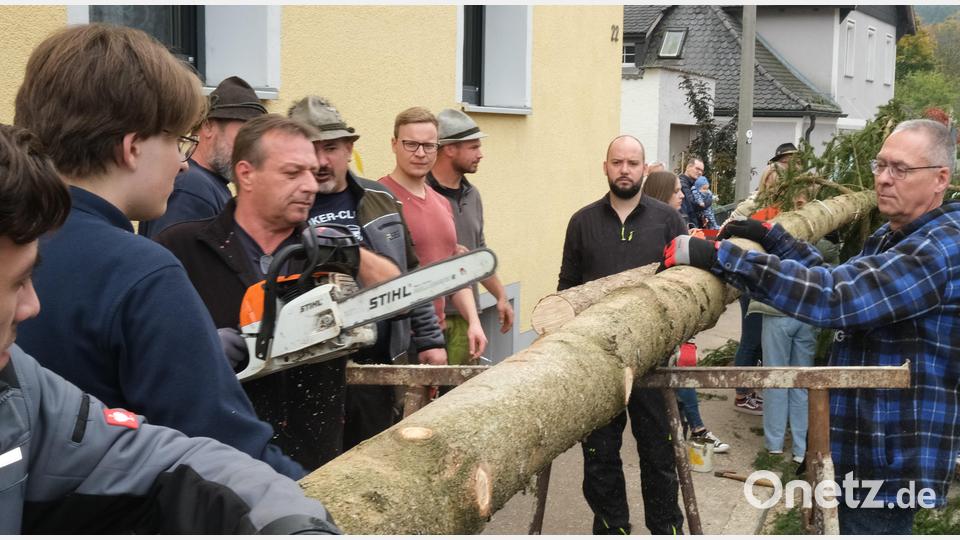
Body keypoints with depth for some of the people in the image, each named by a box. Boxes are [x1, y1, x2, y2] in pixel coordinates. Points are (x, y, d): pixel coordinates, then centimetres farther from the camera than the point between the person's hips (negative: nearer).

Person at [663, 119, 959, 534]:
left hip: (892, 454, -10)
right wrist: (772, 240, 3)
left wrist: (718, 255, -32)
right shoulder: (890, 236, 13)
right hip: (863, 441, 10)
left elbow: (830, 296, -31)